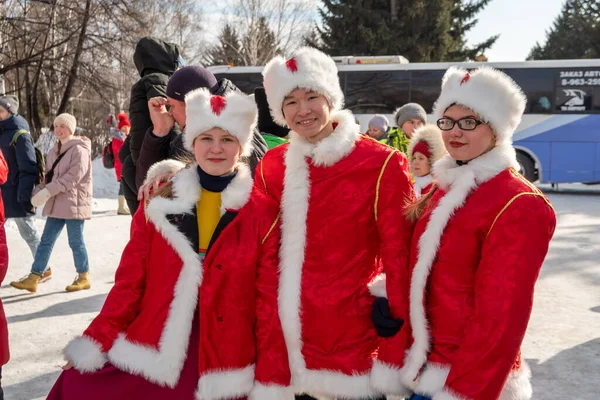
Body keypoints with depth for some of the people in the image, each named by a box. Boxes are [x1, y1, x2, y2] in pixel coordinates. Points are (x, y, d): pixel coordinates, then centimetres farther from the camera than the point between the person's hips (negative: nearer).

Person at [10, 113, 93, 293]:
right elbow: (50, 176, 16)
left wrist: (48, 191, -22)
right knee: (46, 241, 7)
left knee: (75, 242, 1)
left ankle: (84, 277, 16)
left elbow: (73, 176, -20)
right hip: (57, 204, 8)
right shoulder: (55, 151, 15)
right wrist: (39, 191, -2)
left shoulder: (79, 149, -11)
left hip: (74, 203, -8)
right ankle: (33, 278, 12)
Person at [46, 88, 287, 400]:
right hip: (149, 359, 2)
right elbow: (130, 282, 6)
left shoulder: (264, 212, -2)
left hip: (223, 370, -1)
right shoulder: (159, 203, 4)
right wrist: (95, 343, 0)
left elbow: (269, 300, -2)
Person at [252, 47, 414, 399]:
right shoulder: (271, 166, 3)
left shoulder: (382, 164, -9)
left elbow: (399, 258, -8)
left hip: (353, 341, -3)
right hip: (285, 344, 4)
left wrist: (399, 347, -8)